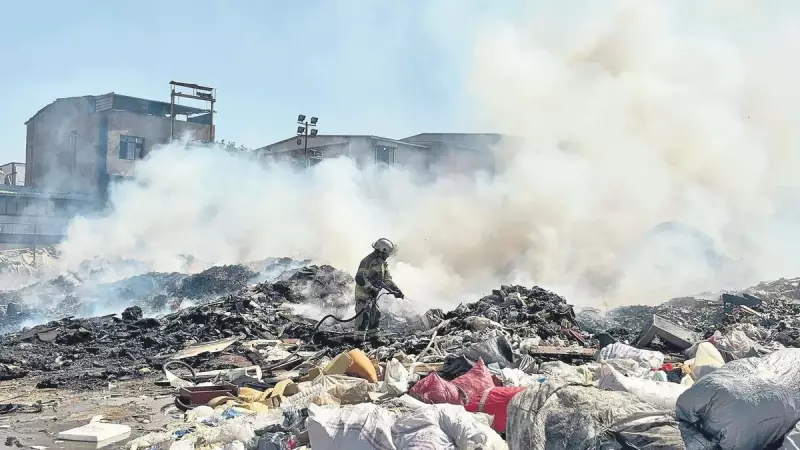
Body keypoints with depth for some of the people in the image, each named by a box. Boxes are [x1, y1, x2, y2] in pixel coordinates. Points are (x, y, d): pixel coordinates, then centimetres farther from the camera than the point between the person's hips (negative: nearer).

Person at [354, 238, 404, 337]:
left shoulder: (383, 264, 11)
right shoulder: (368, 261, -19)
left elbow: (387, 280, 12)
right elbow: (360, 278, -26)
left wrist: (396, 290, -1)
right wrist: (371, 289, -25)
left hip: (372, 296, 10)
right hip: (363, 295, -10)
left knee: (375, 317, 14)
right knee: (364, 316, -15)